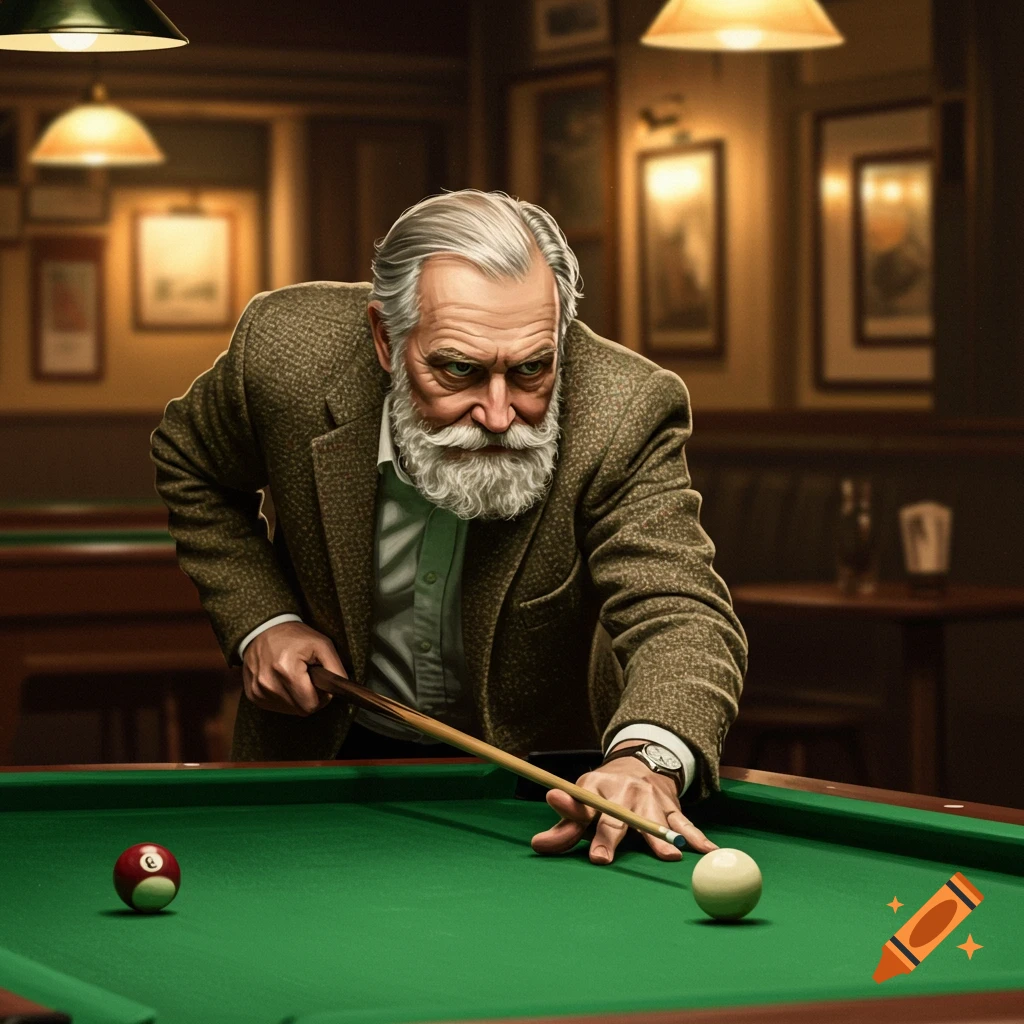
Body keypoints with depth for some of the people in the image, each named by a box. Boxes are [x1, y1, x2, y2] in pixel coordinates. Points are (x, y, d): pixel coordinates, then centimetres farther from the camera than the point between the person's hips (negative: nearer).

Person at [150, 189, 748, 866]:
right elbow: (191, 464, 2)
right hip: (337, 750, 1)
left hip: (535, 761, 0)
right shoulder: (288, 352, -21)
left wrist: (646, 759, -60)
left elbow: (680, 613, -38)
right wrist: (260, 620, -11)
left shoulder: (626, 414, -28)